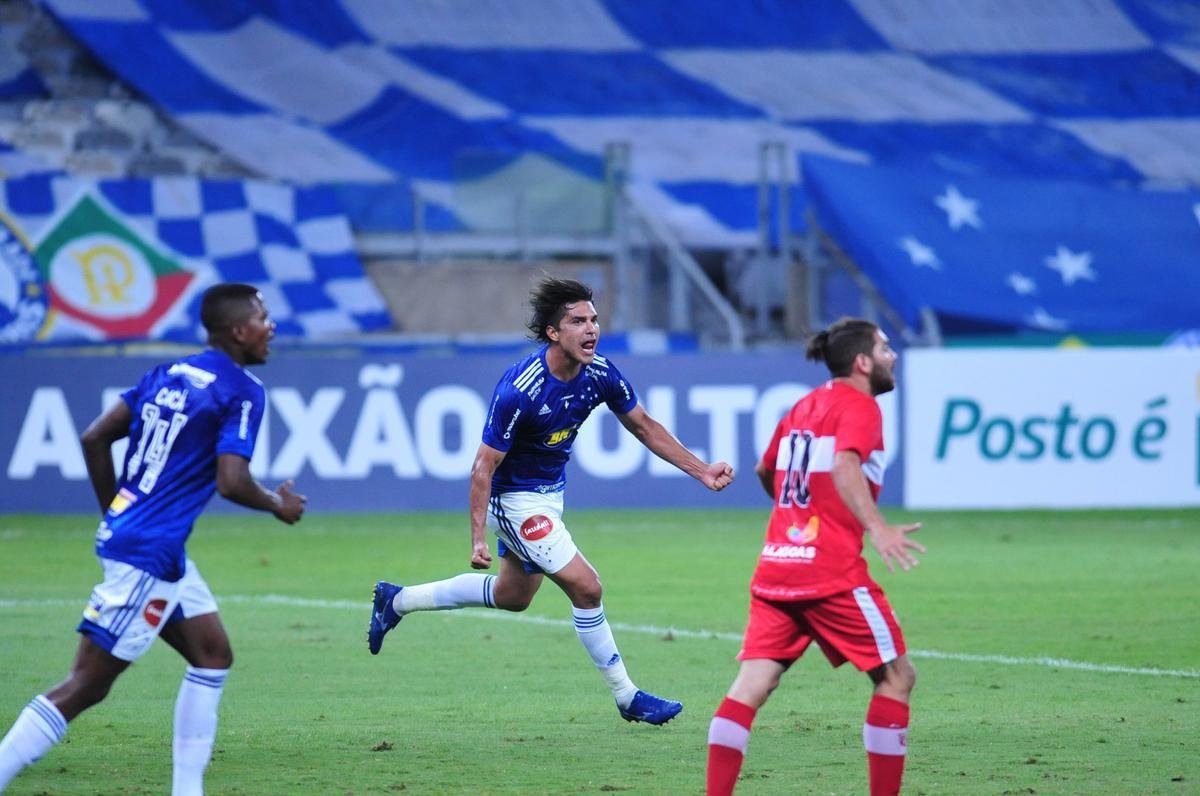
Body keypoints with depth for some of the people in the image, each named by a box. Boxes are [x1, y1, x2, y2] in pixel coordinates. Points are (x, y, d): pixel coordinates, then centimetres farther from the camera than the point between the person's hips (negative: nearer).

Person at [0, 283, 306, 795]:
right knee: (87, 685, -8)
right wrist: (278, 505, 0)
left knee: (213, 656, 16)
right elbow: (231, 482, -20)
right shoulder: (242, 392, -11)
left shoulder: (169, 374, 12)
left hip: (121, 534, 9)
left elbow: (94, 438, 12)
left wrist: (115, 514, 21)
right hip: (148, 554, -9)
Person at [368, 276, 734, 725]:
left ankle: (398, 600, 38)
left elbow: (645, 427, 5)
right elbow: (484, 466, -24)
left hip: (549, 493, 9)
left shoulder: (600, 375, -11)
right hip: (515, 498, -9)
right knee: (585, 587, -14)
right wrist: (478, 538, -28)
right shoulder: (519, 391, -31)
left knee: (513, 596, 23)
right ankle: (627, 698, 0)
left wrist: (701, 471, 0)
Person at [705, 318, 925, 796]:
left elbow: (765, 471, 33)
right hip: (831, 572, -7)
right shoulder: (859, 406, -5)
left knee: (753, 683, -1)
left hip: (774, 568, 8)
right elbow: (845, 465, -24)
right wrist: (876, 528, -37)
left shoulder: (805, 406, 19)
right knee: (896, 677, 4)